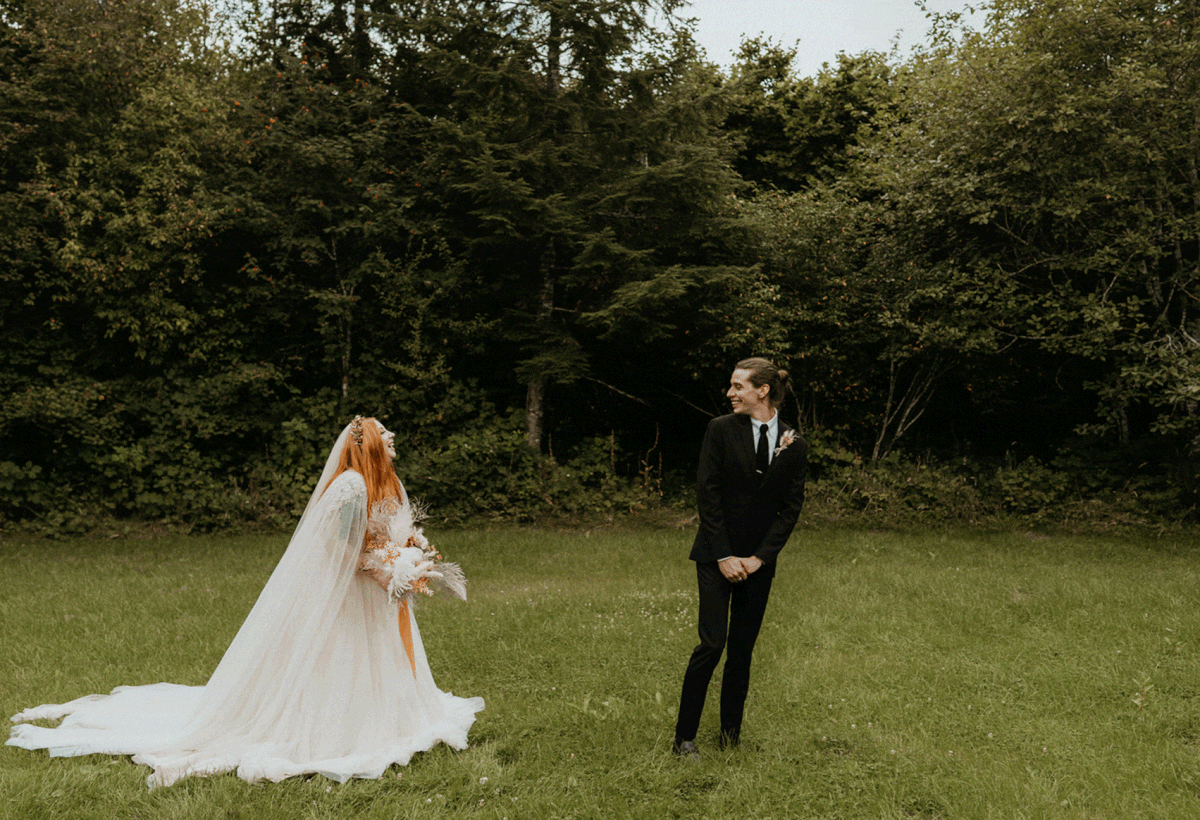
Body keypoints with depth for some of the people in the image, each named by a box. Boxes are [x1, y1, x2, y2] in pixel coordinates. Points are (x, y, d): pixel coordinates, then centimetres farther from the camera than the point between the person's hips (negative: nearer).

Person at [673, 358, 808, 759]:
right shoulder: (721, 429, -4)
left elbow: (791, 507, 3)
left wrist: (759, 557, -6)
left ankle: (730, 738, 18)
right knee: (712, 644, -8)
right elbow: (707, 494, -6)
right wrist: (724, 556, -10)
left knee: (742, 651, 6)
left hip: (759, 561, 2)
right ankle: (684, 738, 4)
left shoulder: (794, 445, 1)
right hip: (716, 556, -2)